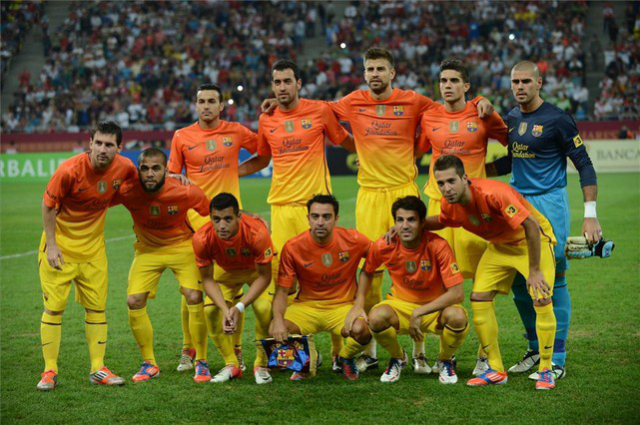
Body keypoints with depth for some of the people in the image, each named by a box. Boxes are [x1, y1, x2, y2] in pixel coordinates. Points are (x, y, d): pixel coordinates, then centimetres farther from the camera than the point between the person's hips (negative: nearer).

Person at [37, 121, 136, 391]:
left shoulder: (125, 167, -10)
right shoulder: (69, 170, -24)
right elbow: (48, 206, -12)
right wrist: (51, 245, -14)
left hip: (93, 247, 4)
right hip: (60, 246, -4)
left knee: (97, 307, 6)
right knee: (54, 307, -3)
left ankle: (98, 369, 15)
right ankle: (50, 371, 6)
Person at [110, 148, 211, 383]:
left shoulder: (186, 192, -27)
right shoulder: (127, 191, -25)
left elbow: (214, 213, -10)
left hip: (182, 246, -2)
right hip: (147, 248, 2)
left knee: (195, 298, -16)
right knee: (134, 301, -10)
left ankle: (201, 363, 2)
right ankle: (149, 364, 9)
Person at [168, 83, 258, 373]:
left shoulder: (236, 132, 6)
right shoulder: (182, 137, 5)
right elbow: (171, 175, 11)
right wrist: (178, 181, -9)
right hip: (195, 218, 0)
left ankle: (235, 350, 10)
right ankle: (188, 351, 12)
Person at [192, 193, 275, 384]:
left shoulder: (257, 232, -40)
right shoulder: (202, 238, -33)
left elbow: (264, 276, -26)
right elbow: (207, 279, -19)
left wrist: (240, 307, -35)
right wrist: (225, 309, -34)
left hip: (256, 270, -2)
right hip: (225, 271, 2)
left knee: (265, 308, -26)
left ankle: (262, 365, -4)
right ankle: (231, 365, 3)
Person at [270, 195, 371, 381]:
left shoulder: (353, 240, -11)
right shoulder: (293, 247, -12)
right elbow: (282, 290, -10)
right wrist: (278, 320, -28)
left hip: (342, 305, 0)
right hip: (306, 306, 0)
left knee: (361, 330, -33)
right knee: (276, 331, -28)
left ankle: (346, 358, 7)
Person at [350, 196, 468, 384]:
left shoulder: (438, 246, -23)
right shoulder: (384, 246, -14)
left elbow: (457, 293, -24)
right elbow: (367, 271, 9)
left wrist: (419, 313, -26)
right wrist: (358, 306, -4)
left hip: (436, 307, -2)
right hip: (400, 305, 2)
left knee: (457, 317, -36)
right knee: (376, 317, -32)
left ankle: (445, 361, 0)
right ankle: (398, 358, 4)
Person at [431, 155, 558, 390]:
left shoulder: (493, 194, -36)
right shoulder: (449, 205, -15)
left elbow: (532, 227, -33)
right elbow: (440, 221, 11)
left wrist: (534, 271, -28)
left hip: (534, 240, -6)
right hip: (500, 245, 6)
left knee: (541, 299, -19)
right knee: (479, 297, -7)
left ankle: (546, 370, -2)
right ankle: (495, 370, 4)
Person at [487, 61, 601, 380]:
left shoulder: (557, 120, -8)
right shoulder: (510, 119, 10)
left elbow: (584, 165, -6)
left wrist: (590, 215, -12)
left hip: (549, 204, -6)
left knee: (552, 282, -6)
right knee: (519, 283, 8)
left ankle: (557, 359, 2)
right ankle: (536, 348, 25)